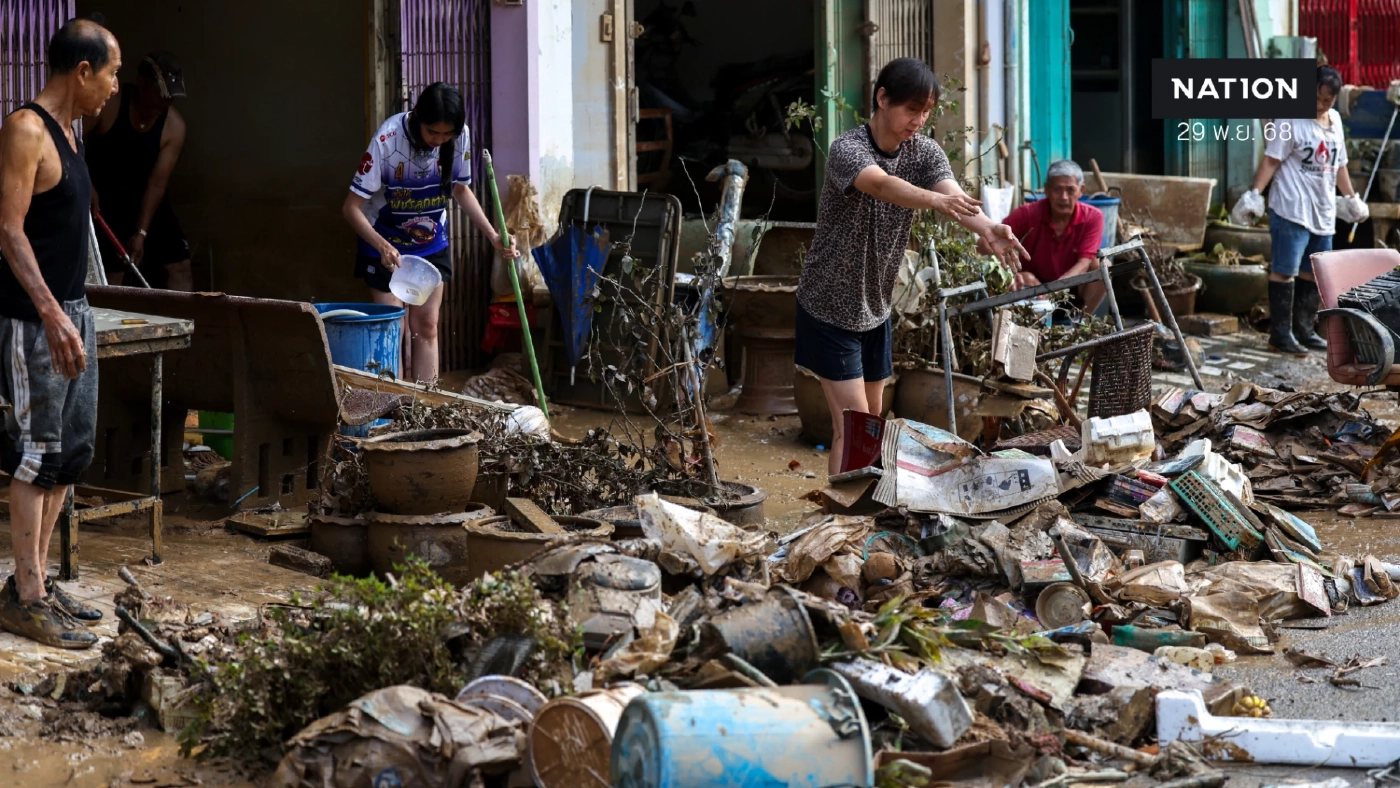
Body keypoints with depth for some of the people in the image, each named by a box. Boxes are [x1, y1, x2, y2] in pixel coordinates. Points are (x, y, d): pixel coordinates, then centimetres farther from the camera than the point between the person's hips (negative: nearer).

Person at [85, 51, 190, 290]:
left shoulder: (174, 125, -12)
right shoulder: (107, 104, -20)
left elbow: (157, 183, -15)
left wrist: (141, 232, -23)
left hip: (145, 200, 4)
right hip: (103, 200, -4)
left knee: (179, 266, -2)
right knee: (111, 279, -9)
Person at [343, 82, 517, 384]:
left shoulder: (460, 137, -18)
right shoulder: (387, 141, -30)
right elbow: (352, 207, -26)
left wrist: (493, 236, -11)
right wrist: (383, 246, -41)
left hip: (431, 245, 4)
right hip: (386, 247, -4)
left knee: (426, 326, 5)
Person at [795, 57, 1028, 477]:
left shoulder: (924, 151, -5)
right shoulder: (847, 150, -23)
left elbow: (955, 195, -24)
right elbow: (881, 184, -45)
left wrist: (988, 229, -47)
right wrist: (934, 199, -65)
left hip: (875, 309, 7)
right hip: (830, 308, -7)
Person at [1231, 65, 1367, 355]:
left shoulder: (1334, 120, 14)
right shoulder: (1290, 120, -8)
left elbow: (1338, 164, 25)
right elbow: (1271, 160, -14)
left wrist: (1352, 198, 29)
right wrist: (1254, 195, -22)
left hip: (1323, 212, 8)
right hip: (1291, 210, -8)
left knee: (1313, 272, 11)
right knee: (1285, 270, -10)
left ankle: (1303, 330, 20)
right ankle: (1280, 334, -8)